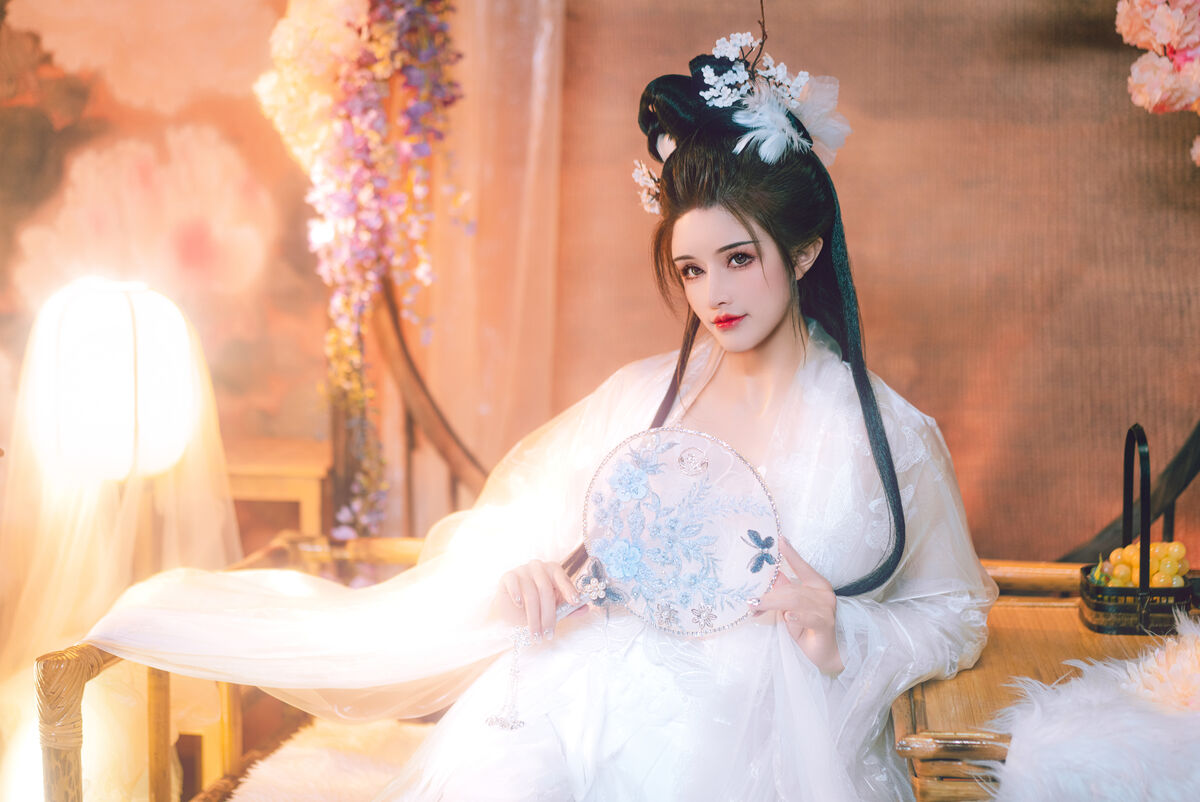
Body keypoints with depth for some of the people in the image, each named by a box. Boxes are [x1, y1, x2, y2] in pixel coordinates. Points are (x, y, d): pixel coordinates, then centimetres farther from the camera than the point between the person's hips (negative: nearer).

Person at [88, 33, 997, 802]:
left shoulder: (893, 437, -1)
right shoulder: (640, 397, 8)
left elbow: (955, 614, 10)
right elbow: (502, 525, 13)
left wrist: (844, 636, -9)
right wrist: (519, 573, -11)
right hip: (612, 712, 2)